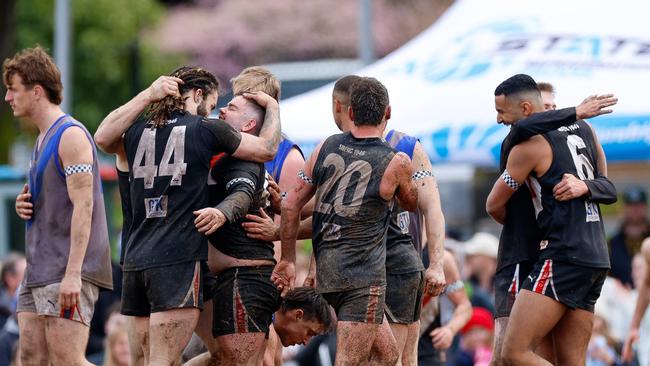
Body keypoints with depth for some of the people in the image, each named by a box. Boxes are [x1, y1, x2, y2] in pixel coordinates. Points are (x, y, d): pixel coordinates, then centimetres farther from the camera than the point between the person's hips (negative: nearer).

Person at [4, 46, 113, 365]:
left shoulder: (70, 135, -11)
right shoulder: (43, 139, 20)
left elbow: (83, 206, -18)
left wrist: (72, 275, -25)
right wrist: (25, 206, 5)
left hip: (66, 272, -10)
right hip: (38, 270, 10)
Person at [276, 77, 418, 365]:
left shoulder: (326, 148, 6)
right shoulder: (396, 163, -6)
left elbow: (290, 206, 7)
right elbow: (411, 203, 17)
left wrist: (288, 260, 16)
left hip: (327, 272, 6)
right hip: (363, 274, -6)